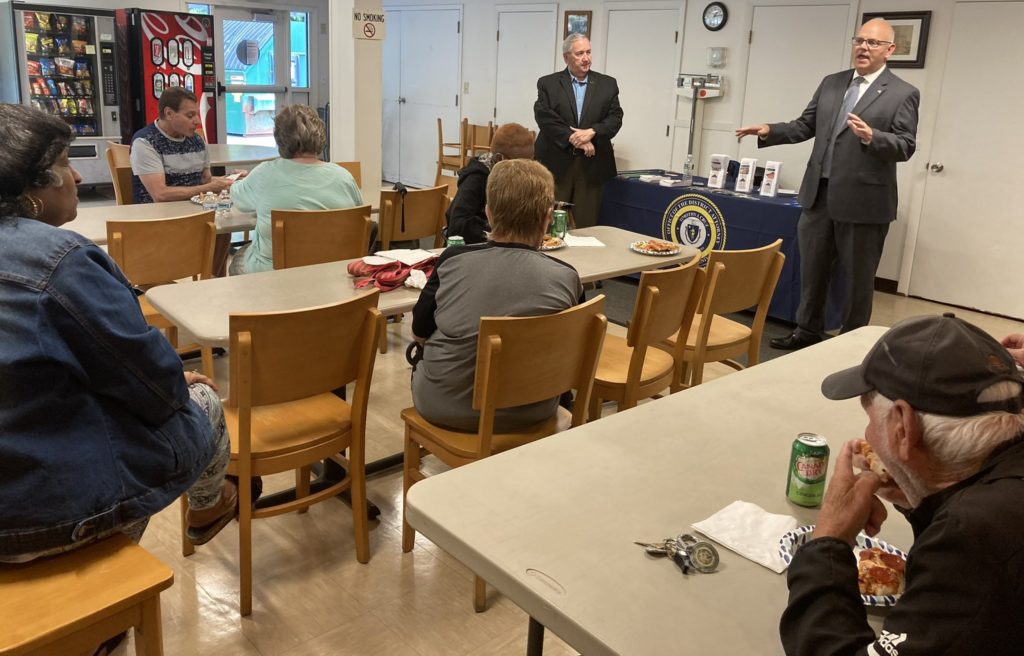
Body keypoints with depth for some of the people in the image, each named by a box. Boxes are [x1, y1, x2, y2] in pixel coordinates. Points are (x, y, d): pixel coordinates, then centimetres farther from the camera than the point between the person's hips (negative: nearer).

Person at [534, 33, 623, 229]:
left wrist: (592, 132, -15)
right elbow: (544, 117, -6)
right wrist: (574, 139, -14)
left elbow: (615, 118, 3)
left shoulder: (607, 84, 11)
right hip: (556, 162, -1)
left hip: (592, 164, 2)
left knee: (586, 224, 2)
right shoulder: (548, 83, 6)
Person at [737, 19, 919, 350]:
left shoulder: (903, 94, -5)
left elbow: (906, 146, -11)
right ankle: (807, 331, 30)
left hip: (863, 200, -5)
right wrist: (770, 131, -2)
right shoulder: (830, 83, 11)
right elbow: (806, 126, 13)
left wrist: (872, 137, -30)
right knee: (812, 269, 15)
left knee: (857, 278, 7)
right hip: (819, 194, 5)